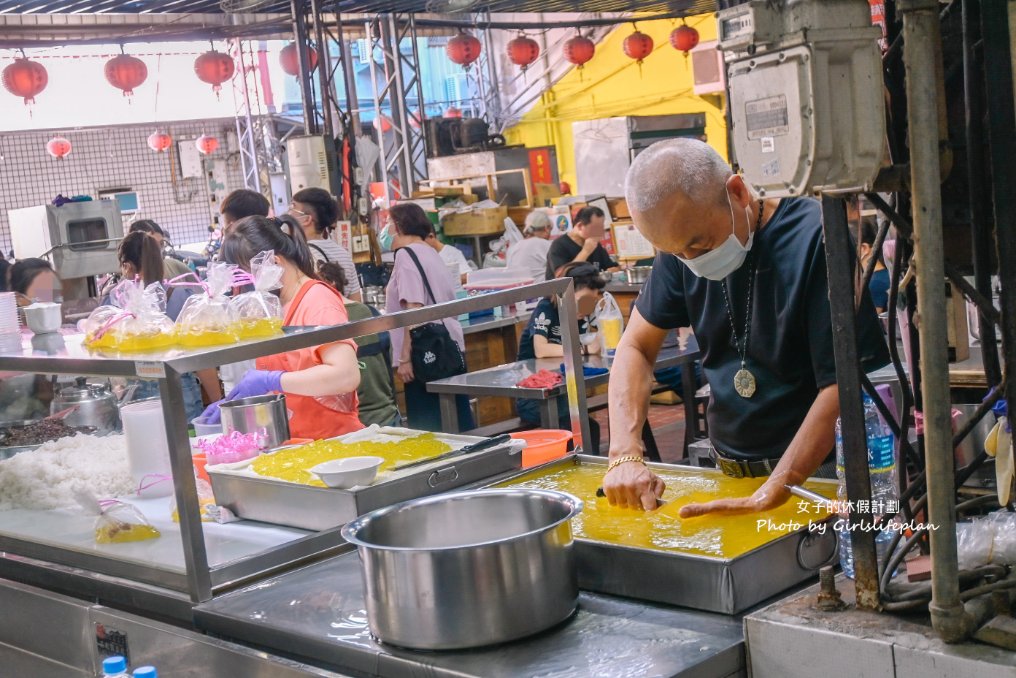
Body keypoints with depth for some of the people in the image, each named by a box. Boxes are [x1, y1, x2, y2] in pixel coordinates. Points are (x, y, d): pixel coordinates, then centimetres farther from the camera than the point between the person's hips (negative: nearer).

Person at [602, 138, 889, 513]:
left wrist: (767, 497, -24)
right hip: (731, 473, 4)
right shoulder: (682, 243, 2)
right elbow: (636, 347, 8)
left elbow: (841, 387, -19)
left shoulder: (815, 240, -17)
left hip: (816, 472, -3)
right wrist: (625, 455, -7)